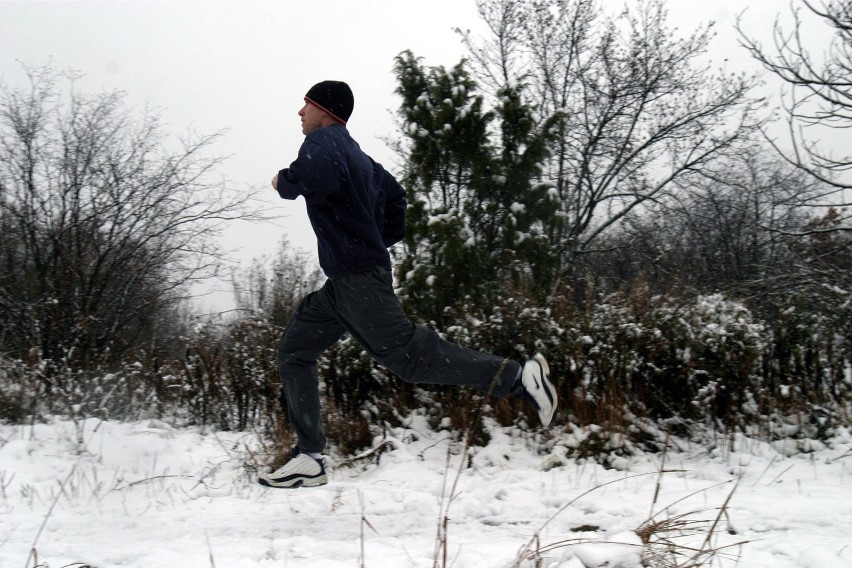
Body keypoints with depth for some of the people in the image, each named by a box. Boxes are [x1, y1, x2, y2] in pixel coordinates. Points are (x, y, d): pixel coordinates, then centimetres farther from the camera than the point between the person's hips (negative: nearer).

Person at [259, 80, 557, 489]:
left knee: (401, 352, -16)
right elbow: (394, 194, 29)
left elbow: (318, 177, -29)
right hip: (345, 280, 11)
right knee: (294, 350, 10)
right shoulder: (353, 151, 24)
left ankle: (517, 376, -16)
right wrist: (386, 241, 27)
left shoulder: (324, 141, -6)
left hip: (358, 275, -11)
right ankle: (309, 459, 7)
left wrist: (284, 181, -9)